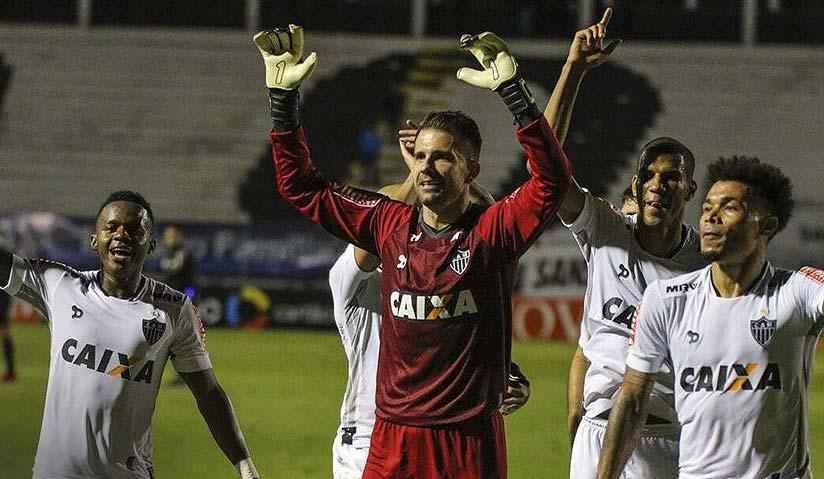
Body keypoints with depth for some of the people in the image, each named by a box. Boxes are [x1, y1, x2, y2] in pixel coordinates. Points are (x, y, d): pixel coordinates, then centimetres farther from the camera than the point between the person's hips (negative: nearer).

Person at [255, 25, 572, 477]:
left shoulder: (492, 230, -3)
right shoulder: (390, 224, 8)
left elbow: (552, 177, -20)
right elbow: (299, 186, 12)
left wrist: (512, 89, -27)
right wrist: (283, 96, 4)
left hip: (471, 439, -3)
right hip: (392, 437, 3)